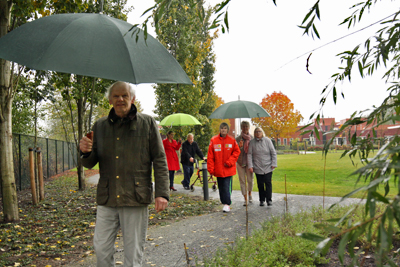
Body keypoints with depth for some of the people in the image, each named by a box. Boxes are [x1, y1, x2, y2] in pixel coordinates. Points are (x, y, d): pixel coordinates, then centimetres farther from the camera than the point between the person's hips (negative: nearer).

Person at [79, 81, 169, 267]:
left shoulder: (147, 123, 2)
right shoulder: (100, 126, 10)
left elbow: (159, 160, 1)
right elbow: (90, 164, 13)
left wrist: (162, 193, -8)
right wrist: (86, 152, -11)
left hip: (136, 197, -3)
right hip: (106, 198, 3)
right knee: (101, 248, 8)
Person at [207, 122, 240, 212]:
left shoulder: (232, 140, 0)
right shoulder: (213, 140, 0)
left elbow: (237, 152, 5)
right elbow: (210, 155, 0)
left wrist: (229, 162, -8)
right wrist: (211, 168, -4)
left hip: (228, 169, -1)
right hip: (218, 169, 2)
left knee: (227, 187, -7)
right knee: (221, 187, 9)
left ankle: (227, 204, -1)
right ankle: (225, 203, 22)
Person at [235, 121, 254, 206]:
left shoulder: (252, 138, 5)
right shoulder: (238, 139, 2)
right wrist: (239, 147, -22)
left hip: (249, 161, 0)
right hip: (240, 161, 0)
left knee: (250, 179, -4)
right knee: (242, 181, 2)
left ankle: (250, 194, 25)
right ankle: (245, 199, 11)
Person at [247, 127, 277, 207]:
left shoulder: (267, 140, -1)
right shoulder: (252, 142, 0)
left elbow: (273, 153, 2)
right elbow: (249, 155, 0)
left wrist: (274, 164, -3)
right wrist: (250, 166, -7)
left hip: (268, 167, -1)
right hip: (258, 167, 1)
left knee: (268, 183, -3)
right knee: (260, 184, 6)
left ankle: (269, 200, 4)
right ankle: (262, 200, 16)